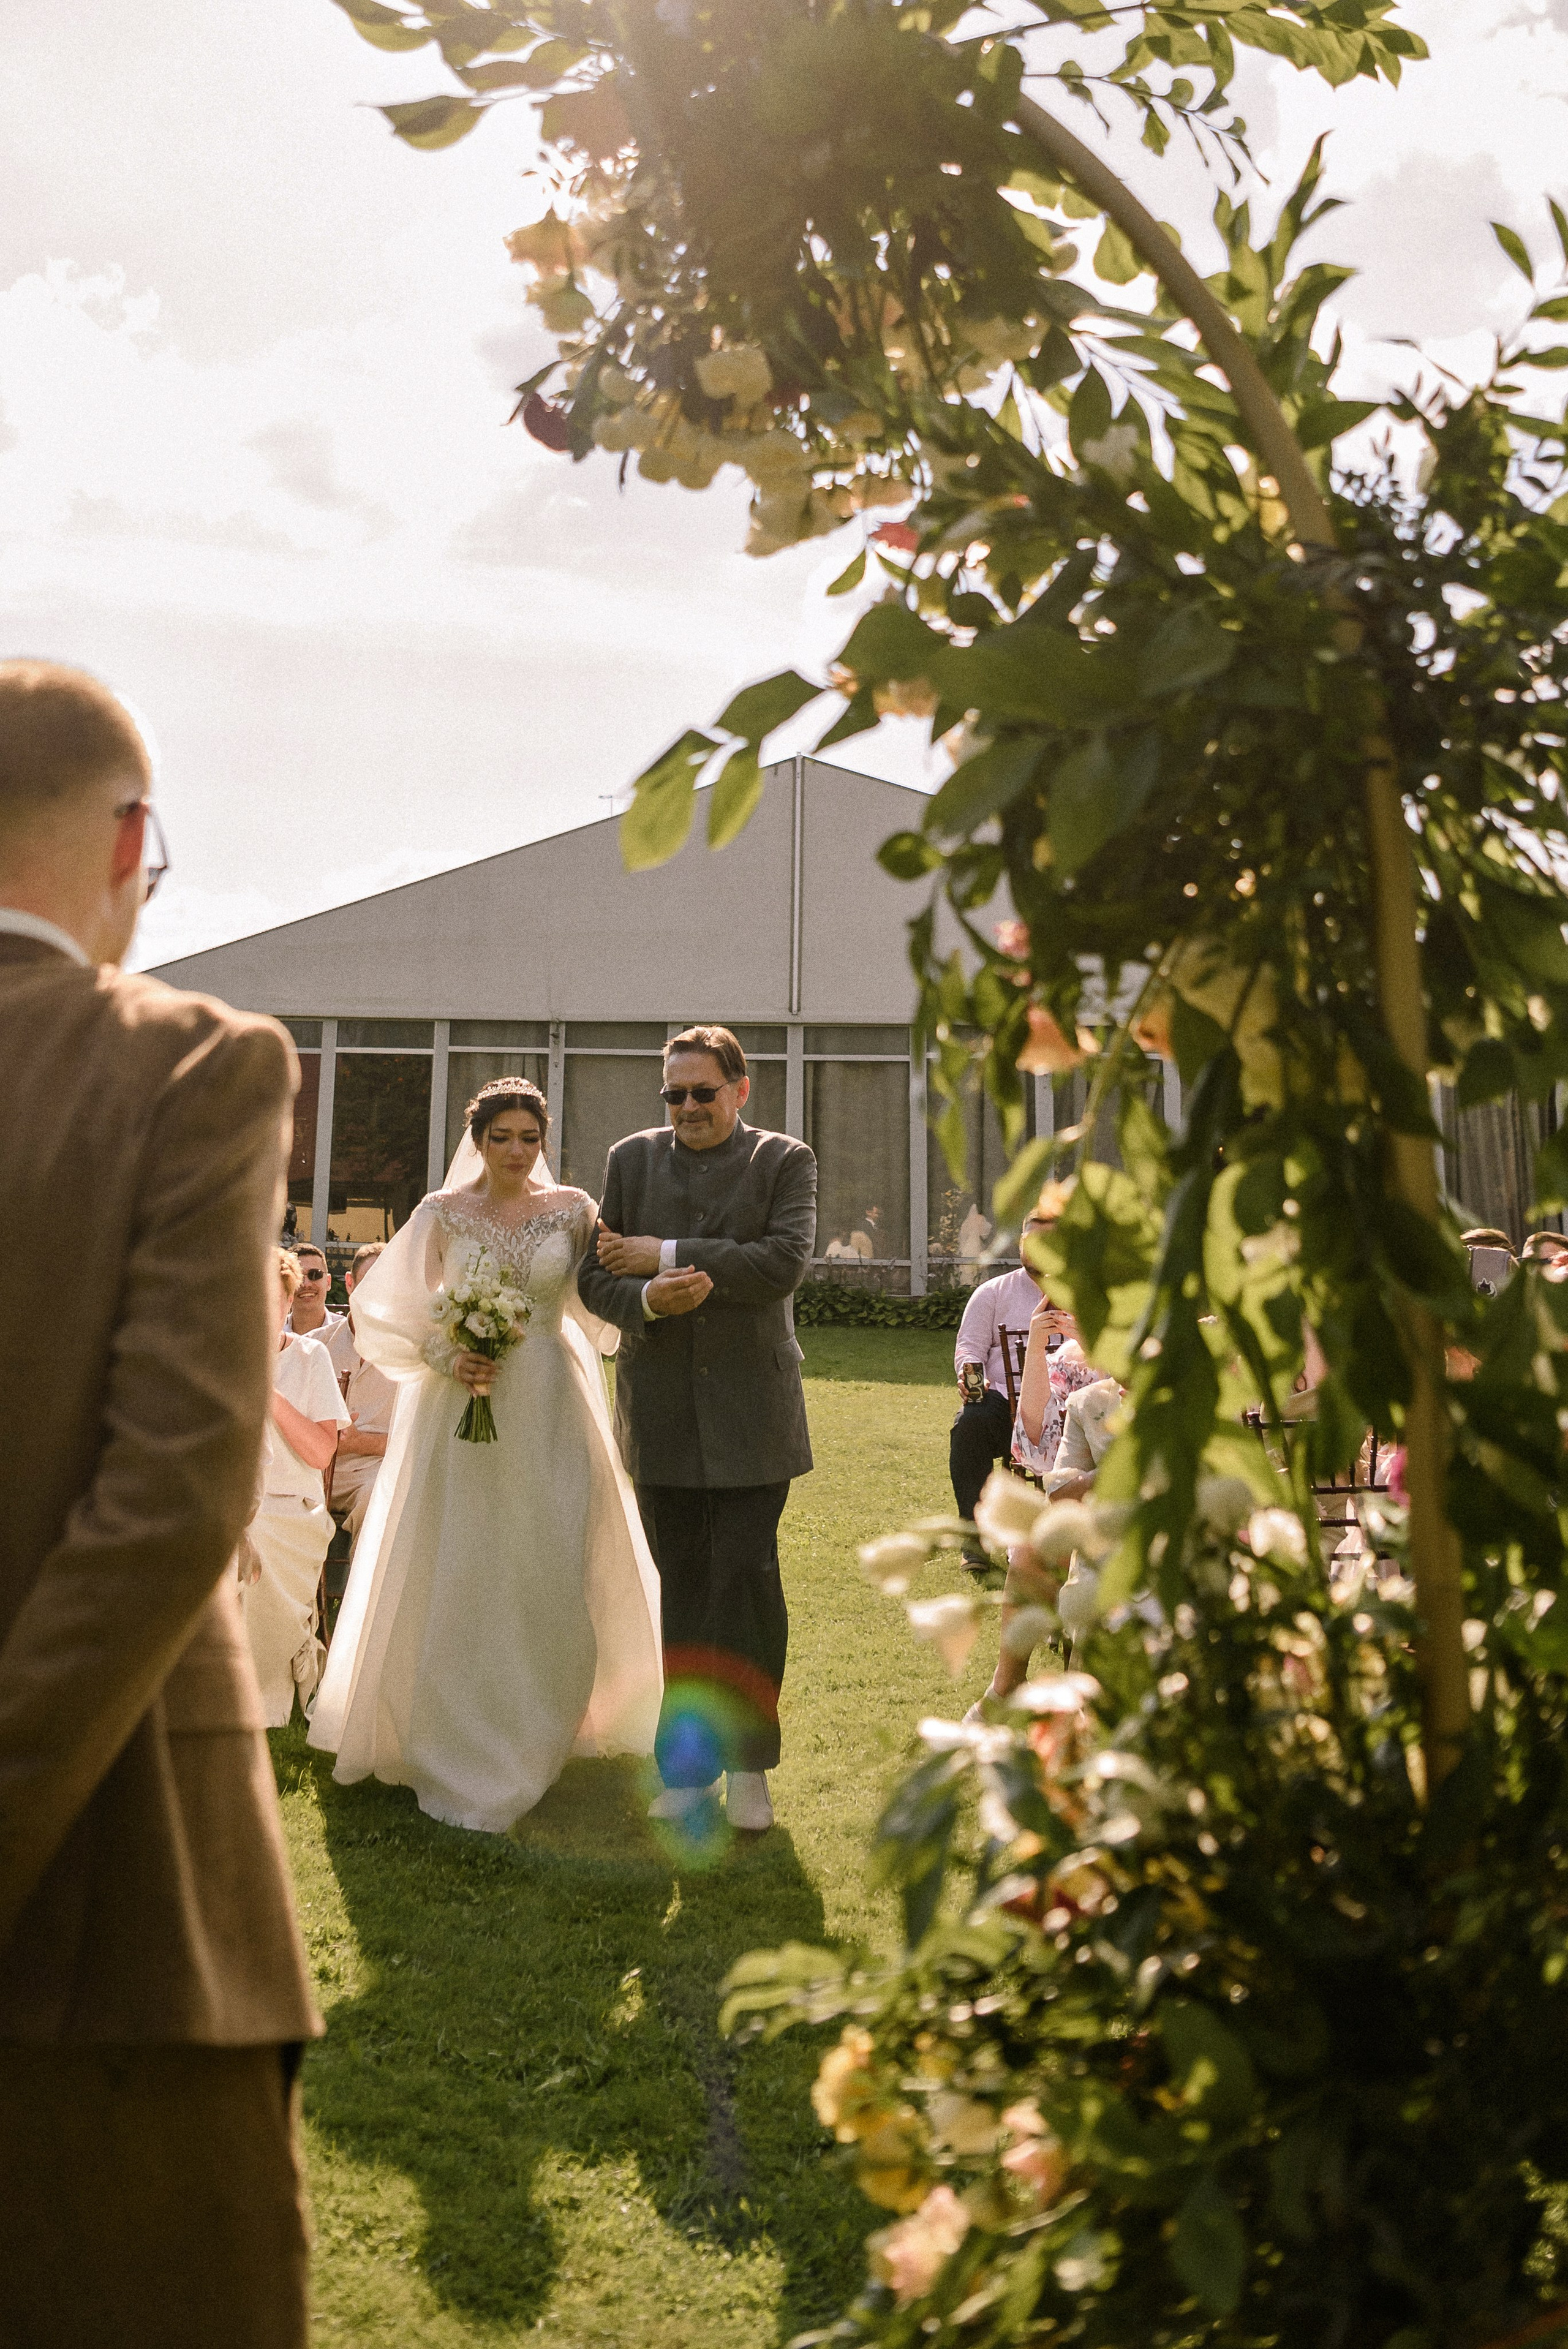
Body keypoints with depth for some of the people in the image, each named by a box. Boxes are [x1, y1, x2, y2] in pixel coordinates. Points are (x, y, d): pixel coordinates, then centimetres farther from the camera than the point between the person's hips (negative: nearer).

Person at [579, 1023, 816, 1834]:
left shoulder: (785, 1162, 1)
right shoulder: (632, 1159, 9)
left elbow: (784, 1261, -14)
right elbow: (595, 1278, 7)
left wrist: (667, 1256, -14)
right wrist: (647, 1299, -15)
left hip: (750, 1411, -2)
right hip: (662, 1410, 2)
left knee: (747, 1577, -3)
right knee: (683, 1586, 9)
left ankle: (749, 1762, 11)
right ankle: (690, 1761, 18)